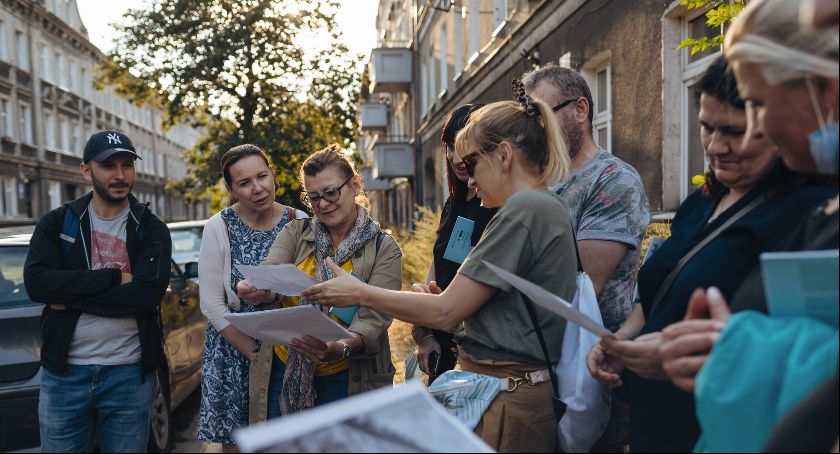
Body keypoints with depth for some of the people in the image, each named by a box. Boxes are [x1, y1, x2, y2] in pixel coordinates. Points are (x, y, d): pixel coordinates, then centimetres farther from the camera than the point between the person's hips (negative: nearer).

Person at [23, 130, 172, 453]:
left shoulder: (152, 230, 0)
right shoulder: (56, 223, 4)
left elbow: (148, 294, -15)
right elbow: (36, 283, -12)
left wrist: (69, 298, -13)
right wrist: (115, 276, -15)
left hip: (130, 373, -1)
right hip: (63, 372, 1)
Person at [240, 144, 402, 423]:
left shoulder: (384, 249, -4)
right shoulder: (296, 233, 5)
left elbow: (373, 318, -16)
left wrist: (340, 349, -36)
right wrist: (256, 291, -37)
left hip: (345, 378, -2)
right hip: (283, 373, 2)